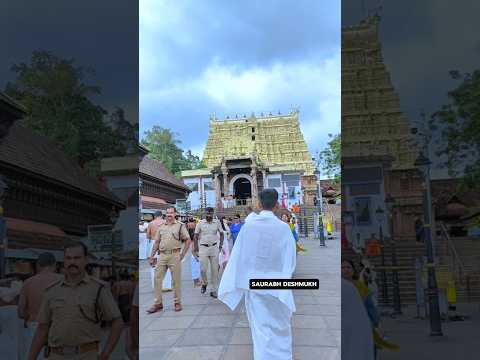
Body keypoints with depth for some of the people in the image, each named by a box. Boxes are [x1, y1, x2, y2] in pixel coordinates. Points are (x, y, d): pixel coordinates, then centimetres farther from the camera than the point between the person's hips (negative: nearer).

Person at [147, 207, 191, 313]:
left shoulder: (180, 225, 3)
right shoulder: (161, 227, 13)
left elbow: (188, 240, 2)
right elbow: (156, 242, 16)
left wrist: (182, 254, -3)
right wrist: (151, 256, 11)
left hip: (174, 255, -4)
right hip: (162, 255, 4)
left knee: (176, 279, 3)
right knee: (157, 279, 3)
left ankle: (177, 302, 15)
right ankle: (158, 303, 12)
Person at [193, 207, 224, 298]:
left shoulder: (217, 222, 2)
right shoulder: (200, 223, -2)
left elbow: (221, 234, 13)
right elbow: (195, 237, 3)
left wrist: (220, 245, 6)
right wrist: (195, 250, -1)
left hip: (214, 248, 1)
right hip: (203, 248, -1)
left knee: (214, 270, 3)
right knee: (203, 269, -7)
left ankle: (213, 290, 13)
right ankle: (204, 283, 23)